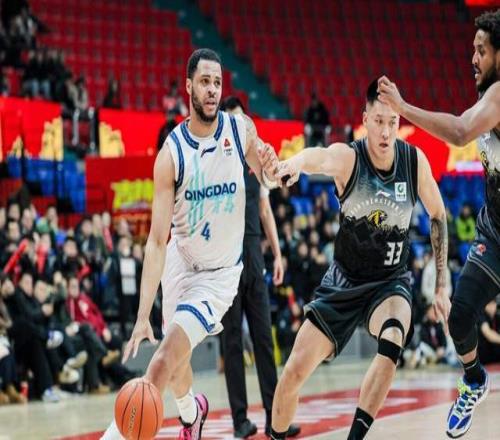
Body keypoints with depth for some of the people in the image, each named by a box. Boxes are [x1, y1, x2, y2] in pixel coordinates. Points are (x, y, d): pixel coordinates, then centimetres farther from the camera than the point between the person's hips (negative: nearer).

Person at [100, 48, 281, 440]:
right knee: (176, 359, 20)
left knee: (167, 358, -18)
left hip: (221, 273, -1)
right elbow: (157, 240, -22)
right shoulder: (171, 153, -20)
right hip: (180, 261, 1)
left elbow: (268, 181, 7)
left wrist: (270, 169, -20)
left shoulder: (241, 129, -15)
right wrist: (143, 316, -29)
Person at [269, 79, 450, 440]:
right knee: (295, 372, -2)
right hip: (344, 281, 0)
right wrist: (296, 163, -69)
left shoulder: (415, 161, -11)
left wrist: (441, 287, 4)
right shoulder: (347, 157, -19)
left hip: (391, 282, 0)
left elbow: (438, 216, 5)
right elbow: (320, 158, -44)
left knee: (392, 341, -33)